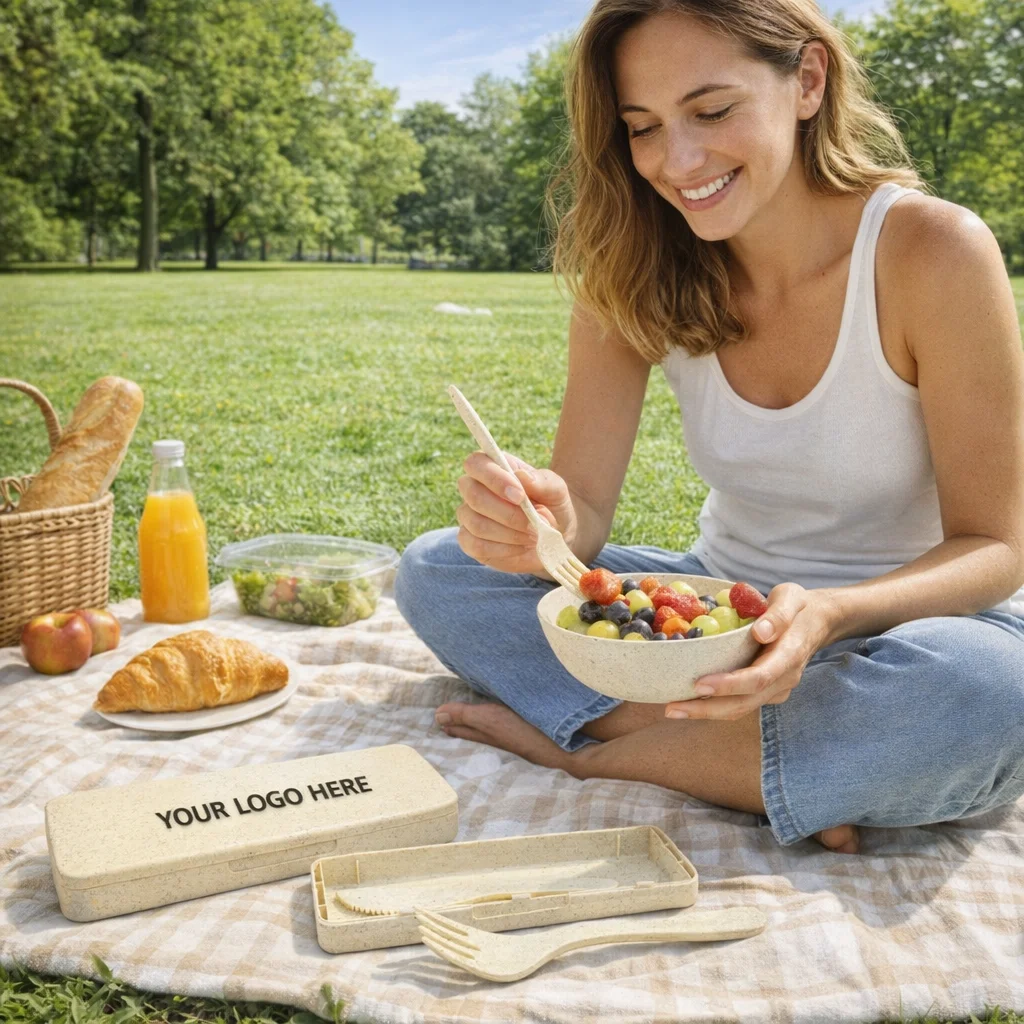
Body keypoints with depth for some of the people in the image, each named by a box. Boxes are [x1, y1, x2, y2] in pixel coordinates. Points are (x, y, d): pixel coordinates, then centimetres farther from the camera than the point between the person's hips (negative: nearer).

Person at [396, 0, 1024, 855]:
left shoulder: (931, 252, -18)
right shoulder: (633, 272, -7)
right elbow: (585, 505, -9)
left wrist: (831, 616, -35)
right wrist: (544, 532, -34)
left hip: (901, 619, -3)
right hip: (729, 617, 3)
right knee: (433, 570, -11)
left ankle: (581, 749, -18)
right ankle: (764, 758, -18)